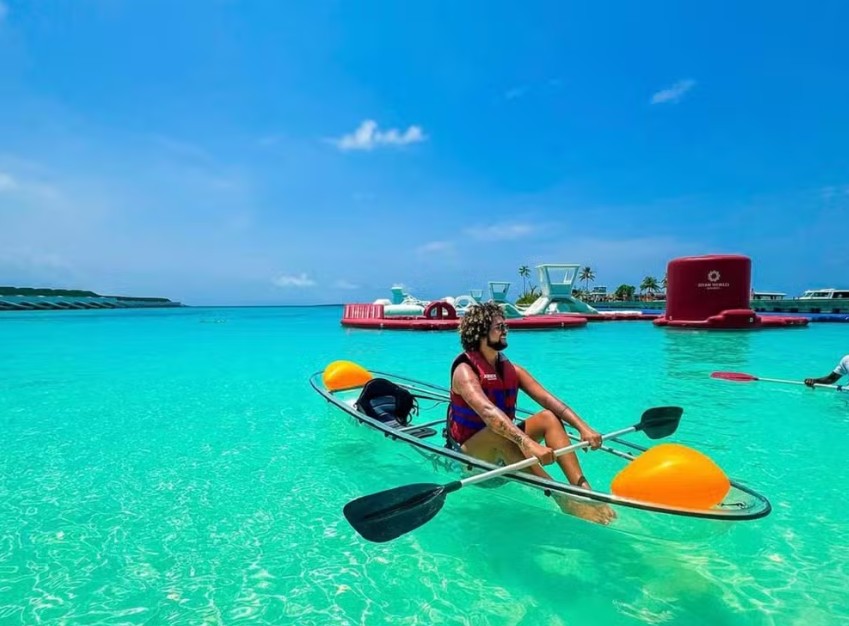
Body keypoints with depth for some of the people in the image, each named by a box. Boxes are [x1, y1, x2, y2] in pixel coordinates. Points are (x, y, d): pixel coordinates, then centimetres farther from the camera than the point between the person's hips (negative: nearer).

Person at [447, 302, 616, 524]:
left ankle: (582, 488, -26)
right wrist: (527, 442, -49)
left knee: (549, 417, -13)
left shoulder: (512, 370, 4)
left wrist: (583, 428, -21)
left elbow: (548, 400, -7)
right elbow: (488, 412, -36)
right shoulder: (465, 370, -17)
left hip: (502, 446, 7)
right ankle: (564, 500, -40)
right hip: (468, 450, -6)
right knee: (499, 434, -37)